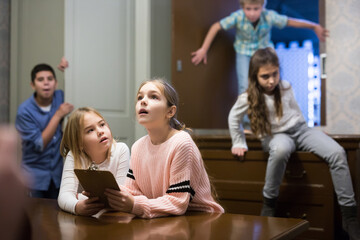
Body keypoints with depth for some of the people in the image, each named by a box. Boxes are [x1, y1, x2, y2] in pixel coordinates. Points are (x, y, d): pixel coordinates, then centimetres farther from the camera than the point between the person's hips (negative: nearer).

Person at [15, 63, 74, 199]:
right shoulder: (25, 111, -16)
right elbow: (39, 145, -17)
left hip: (59, 171, 3)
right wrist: (58, 115, -23)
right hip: (36, 174, -3)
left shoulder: (60, 97, -5)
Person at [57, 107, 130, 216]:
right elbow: (65, 194, -20)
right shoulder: (73, 156, -9)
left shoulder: (121, 150, -12)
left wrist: (79, 196, -17)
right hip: (85, 218, 0)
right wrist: (77, 206, -42)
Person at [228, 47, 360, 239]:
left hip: (299, 128, 4)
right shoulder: (248, 99, -9)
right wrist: (239, 143, 7)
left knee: (337, 153, -20)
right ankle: (269, 202, -25)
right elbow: (233, 118, 6)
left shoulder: (285, 87, 2)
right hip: (275, 135, -4)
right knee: (280, 150, -45)